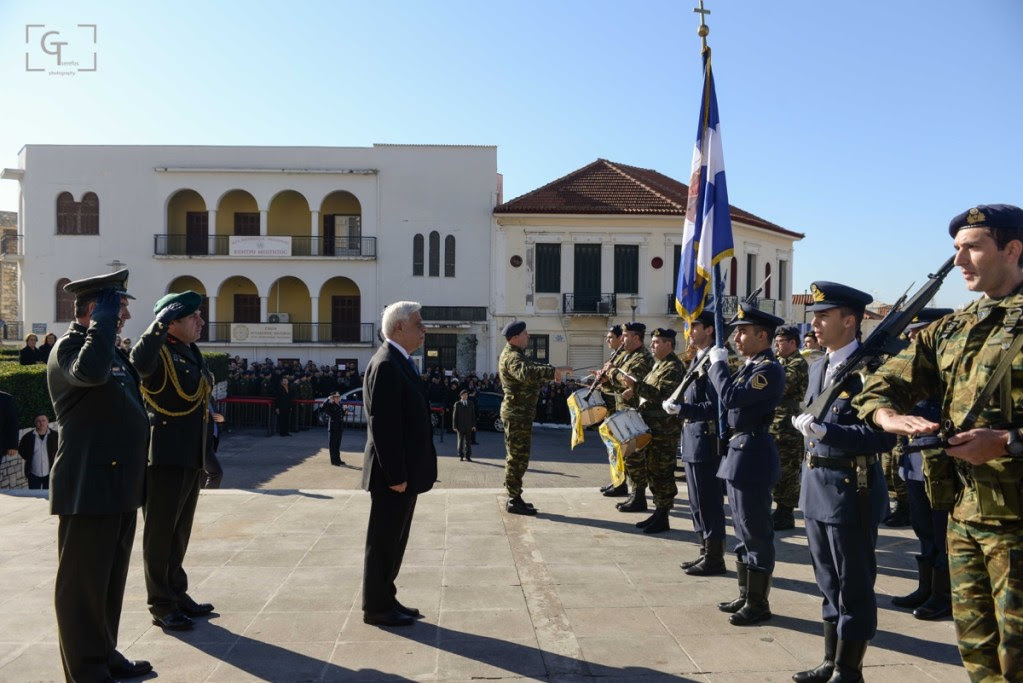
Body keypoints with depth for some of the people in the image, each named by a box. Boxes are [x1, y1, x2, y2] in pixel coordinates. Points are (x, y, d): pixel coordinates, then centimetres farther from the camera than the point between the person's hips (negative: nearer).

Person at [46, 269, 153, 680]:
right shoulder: (69, 346, -10)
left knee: (111, 579, 17)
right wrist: (104, 319, -23)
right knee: (83, 581, 2)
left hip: (119, 485, 9)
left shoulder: (114, 352, 18)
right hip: (89, 487, -9)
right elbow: (90, 372, -35)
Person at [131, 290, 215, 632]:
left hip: (191, 458, 8)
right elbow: (139, 363, -39)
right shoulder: (160, 353, -12)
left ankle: (177, 594, 30)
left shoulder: (193, 354, 12)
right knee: (160, 533, 4)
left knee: (180, 531, 18)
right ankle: (161, 605, 14)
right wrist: (160, 323, -39)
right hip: (165, 458, -8)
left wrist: (205, 457, 19)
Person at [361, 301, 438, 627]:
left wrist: (404, 473, 17)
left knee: (393, 540, 18)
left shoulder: (399, 362, 13)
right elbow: (383, 425, -24)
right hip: (394, 475, -10)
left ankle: (385, 599, 30)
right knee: (383, 541, 4)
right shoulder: (386, 365, -19)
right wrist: (395, 475, -22)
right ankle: (376, 608, 17)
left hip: (405, 471, 10)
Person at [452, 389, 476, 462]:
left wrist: (473, 425, 0)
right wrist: (455, 426, -6)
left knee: (468, 442, 1)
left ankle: (467, 456, 5)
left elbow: (473, 415, 8)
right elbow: (454, 415, 0)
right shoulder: (457, 404, 2)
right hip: (460, 426, -2)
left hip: (468, 426, 2)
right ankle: (460, 456, 15)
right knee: (460, 441, 6)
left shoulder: (471, 404, 9)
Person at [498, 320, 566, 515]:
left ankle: (514, 497, 22)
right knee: (518, 456, -7)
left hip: (521, 412, 11)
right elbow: (526, 373, -38)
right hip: (517, 413, -11)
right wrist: (551, 372, -40)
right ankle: (514, 501, -2)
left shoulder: (518, 354, 17)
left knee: (517, 456, 14)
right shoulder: (512, 357, -18)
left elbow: (533, 366, 29)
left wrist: (554, 369, 15)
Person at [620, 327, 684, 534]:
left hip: (664, 430, -10)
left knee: (662, 472, -3)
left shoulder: (673, 367, -15)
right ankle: (658, 512, 23)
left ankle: (663, 518, 5)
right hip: (652, 427, 10)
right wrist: (635, 391, 8)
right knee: (652, 470, 14)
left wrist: (636, 385, -24)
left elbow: (662, 394, -25)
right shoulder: (659, 365, 17)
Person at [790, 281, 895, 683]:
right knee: (828, 583, 18)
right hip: (816, 489, 8)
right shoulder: (818, 367, 12)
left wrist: (827, 431, -29)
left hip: (851, 489, -8)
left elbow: (884, 436, -20)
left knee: (854, 586, 6)